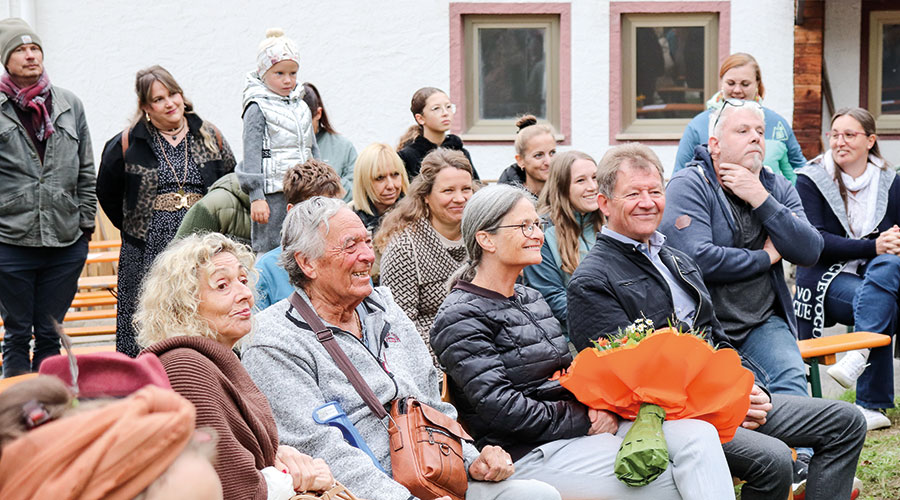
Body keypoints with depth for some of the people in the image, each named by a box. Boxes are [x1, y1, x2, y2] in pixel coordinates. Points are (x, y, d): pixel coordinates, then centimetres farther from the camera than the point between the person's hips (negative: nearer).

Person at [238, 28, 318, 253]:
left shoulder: (302, 107, 15)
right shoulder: (258, 109, -5)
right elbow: (251, 154, -9)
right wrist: (256, 197, -15)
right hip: (272, 194, -6)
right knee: (268, 250, -4)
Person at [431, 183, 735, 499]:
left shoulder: (532, 299, 20)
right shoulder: (459, 317, -7)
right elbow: (499, 407, -17)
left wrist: (594, 408, 0)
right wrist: (583, 421, -13)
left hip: (585, 427, 8)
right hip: (532, 453, -8)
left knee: (699, 435, -17)